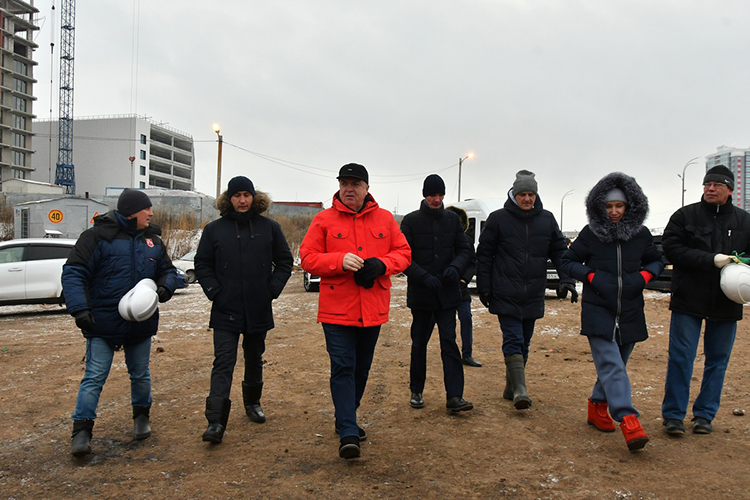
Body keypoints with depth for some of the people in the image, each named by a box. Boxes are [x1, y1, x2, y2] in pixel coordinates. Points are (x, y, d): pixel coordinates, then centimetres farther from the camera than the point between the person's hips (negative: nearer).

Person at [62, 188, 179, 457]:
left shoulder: (152, 240, 9)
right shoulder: (99, 236, -9)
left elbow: (168, 270, 18)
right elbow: (73, 272, -12)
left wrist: (165, 288, -5)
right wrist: (80, 308, -23)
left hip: (141, 324, 5)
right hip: (103, 323, -5)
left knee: (140, 374, 16)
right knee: (94, 377, -2)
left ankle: (141, 416, 36)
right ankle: (82, 429, 10)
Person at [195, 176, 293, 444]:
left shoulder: (269, 227, 3)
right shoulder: (214, 229, 2)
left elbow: (285, 261, 9)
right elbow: (202, 264, 8)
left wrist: (273, 289, -2)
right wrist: (214, 291, -5)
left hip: (258, 310, 2)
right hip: (225, 312, -1)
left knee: (255, 359, 17)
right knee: (223, 363, -7)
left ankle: (253, 402, 39)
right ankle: (216, 422, -10)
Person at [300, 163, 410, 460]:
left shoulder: (385, 218, 6)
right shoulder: (324, 220, 0)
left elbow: (403, 252, 8)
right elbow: (307, 257, -3)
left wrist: (381, 265, -13)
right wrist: (340, 261, -19)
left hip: (373, 310, 4)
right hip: (337, 311, -3)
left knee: (362, 369, 16)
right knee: (342, 368, -8)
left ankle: (346, 420, 35)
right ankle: (348, 434, -5)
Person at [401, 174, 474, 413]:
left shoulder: (452, 219, 7)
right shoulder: (411, 221, -1)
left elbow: (464, 250, 8)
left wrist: (455, 267, -13)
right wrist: (424, 276, -20)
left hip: (447, 293, 1)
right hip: (420, 293, -1)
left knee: (449, 342, -5)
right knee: (419, 342, 9)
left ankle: (454, 396, -5)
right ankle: (416, 391, 23)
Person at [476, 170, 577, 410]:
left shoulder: (547, 219, 7)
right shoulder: (498, 218, -2)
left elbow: (560, 251, 11)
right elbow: (484, 255, 1)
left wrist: (568, 280, -3)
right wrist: (484, 288, -2)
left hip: (533, 295, 4)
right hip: (506, 295, -4)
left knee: (524, 343, 12)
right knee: (513, 340, -12)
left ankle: (510, 388, 24)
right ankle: (519, 390, -15)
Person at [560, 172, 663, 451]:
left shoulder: (641, 235, 6)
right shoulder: (590, 234, 0)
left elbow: (657, 261, 19)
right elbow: (567, 261, 6)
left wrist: (645, 275, -2)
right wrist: (590, 275, -9)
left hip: (630, 312, 3)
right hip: (598, 311, -3)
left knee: (614, 365, 12)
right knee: (611, 364, -16)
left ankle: (598, 406, 31)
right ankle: (628, 420, -23)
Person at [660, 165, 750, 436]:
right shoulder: (685, 216, 0)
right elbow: (671, 248, -10)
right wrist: (710, 260, -20)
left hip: (726, 304, 3)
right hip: (688, 301, -3)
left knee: (718, 361, 9)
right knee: (681, 358, -2)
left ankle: (705, 414, 22)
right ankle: (673, 415, 8)